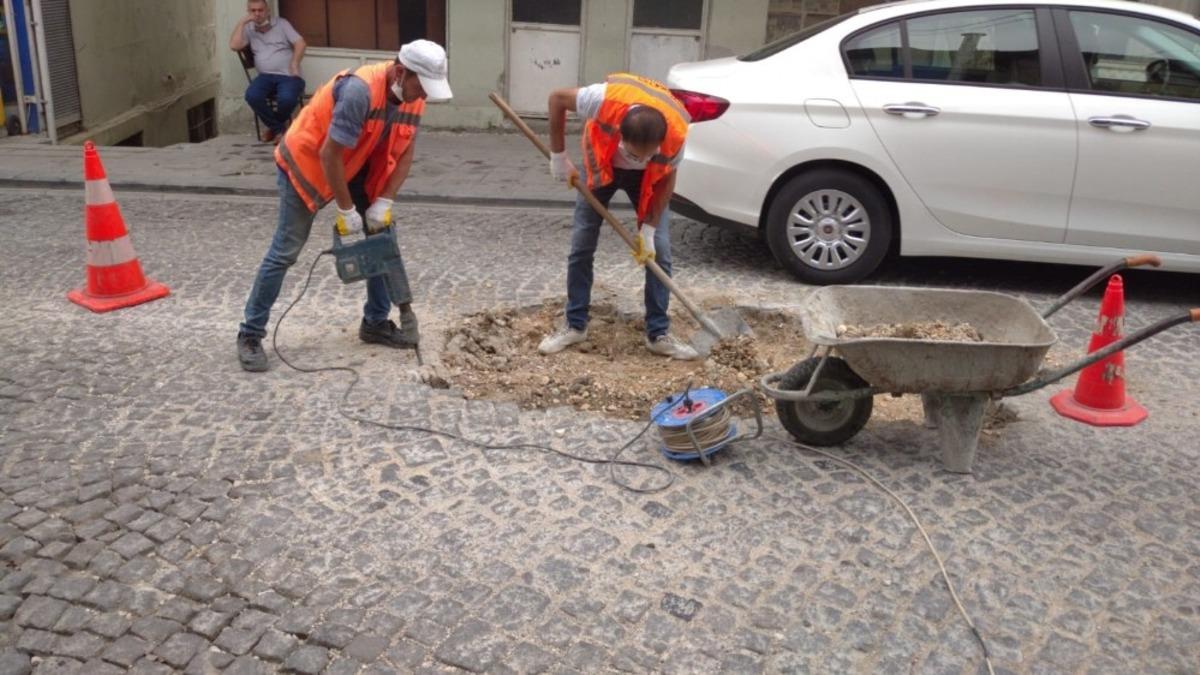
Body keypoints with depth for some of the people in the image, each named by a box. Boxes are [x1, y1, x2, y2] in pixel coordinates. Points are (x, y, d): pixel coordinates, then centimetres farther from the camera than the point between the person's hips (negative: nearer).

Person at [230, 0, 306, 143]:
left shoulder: (281, 23, 9)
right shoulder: (248, 29, 13)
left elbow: (300, 43, 1)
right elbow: (234, 46, -2)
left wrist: (294, 64, -11)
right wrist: (242, 22, -2)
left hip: (288, 75, -2)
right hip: (266, 76, 3)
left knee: (287, 98, -35)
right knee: (252, 96, -29)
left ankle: (274, 127, -1)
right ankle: (278, 128, -7)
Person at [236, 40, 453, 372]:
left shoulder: (411, 97, -11)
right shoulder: (360, 90, -35)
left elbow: (404, 153, -2)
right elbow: (329, 155, -31)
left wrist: (383, 202, -11)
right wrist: (346, 211, -23)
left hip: (355, 167, 8)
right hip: (306, 162, -7)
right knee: (285, 251, -5)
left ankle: (376, 323, 16)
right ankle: (250, 334, 5)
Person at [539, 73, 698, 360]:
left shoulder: (677, 132, -37)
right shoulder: (608, 99, -42)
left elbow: (666, 178, -17)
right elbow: (557, 98, -24)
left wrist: (648, 229, -20)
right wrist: (558, 157, -19)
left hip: (647, 176, 0)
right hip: (601, 164, 0)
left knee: (659, 249, -8)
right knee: (581, 244, -3)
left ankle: (658, 333, 2)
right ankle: (575, 325, 10)